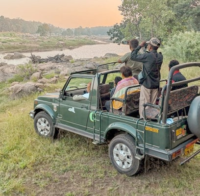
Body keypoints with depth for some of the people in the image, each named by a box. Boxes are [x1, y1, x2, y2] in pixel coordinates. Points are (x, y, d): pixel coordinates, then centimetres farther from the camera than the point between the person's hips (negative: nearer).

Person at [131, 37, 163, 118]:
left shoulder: (147, 55, -18)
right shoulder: (160, 56, 1)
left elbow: (133, 56, -12)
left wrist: (140, 46, -4)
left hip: (146, 84, -6)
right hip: (156, 84, 6)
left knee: (143, 104, 3)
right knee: (153, 104, 13)